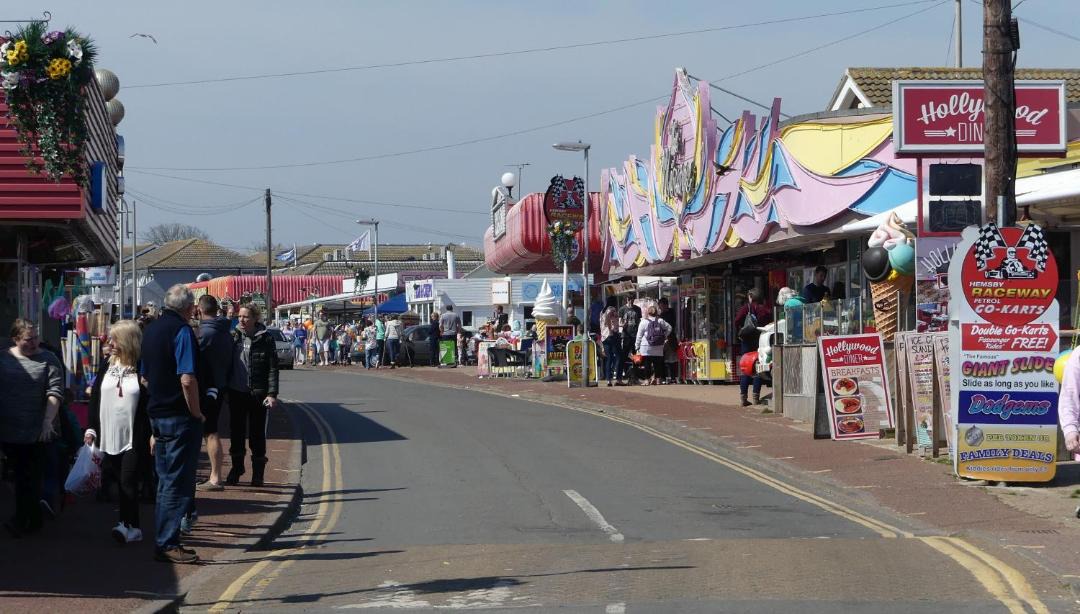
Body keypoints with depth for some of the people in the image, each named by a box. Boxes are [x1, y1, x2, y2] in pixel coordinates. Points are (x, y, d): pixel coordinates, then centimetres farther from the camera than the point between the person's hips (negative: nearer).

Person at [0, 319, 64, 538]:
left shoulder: (48, 360, -1)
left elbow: (55, 393, -7)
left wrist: (48, 421, -18)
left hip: (36, 432, -3)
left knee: (30, 478, -3)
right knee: (20, 476, 8)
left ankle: (21, 521, 1)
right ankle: (34, 520, 18)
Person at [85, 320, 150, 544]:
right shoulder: (107, 365, 8)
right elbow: (95, 398, 11)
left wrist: (151, 434, -11)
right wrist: (91, 429, 5)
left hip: (133, 438, -6)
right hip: (108, 437, 6)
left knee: (128, 481, -10)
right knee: (120, 481, 10)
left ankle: (128, 525, -9)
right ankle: (131, 526, 16)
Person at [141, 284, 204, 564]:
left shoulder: (151, 329, 12)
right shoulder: (182, 331, -15)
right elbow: (187, 380, -23)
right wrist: (197, 412, -12)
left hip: (157, 413, 8)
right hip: (180, 417, -8)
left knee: (166, 482, 15)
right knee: (178, 484, -4)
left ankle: (163, 540, 19)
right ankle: (167, 544, -5)